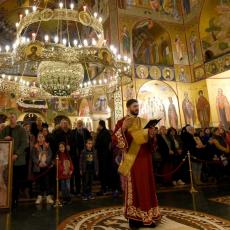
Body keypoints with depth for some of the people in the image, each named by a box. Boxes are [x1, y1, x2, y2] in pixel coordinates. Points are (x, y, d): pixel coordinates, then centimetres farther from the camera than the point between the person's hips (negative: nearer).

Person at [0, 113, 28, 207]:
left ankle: (15, 200, 12)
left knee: (17, 181, 1)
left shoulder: (21, 130, 0)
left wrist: (16, 154, -17)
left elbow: (24, 143, -7)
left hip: (18, 159, -3)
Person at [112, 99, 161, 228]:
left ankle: (148, 216, 21)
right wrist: (123, 129, -25)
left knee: (147, 186, 9)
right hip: (132, 160, -5)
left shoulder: (144, 122, 13)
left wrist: (151, 134, -3)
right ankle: (134, 217, 12)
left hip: (145, 158, 5)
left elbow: (149, 140, 18)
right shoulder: (122, 122, -4)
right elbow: (115, 140, -12)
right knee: (133, 187, 0)